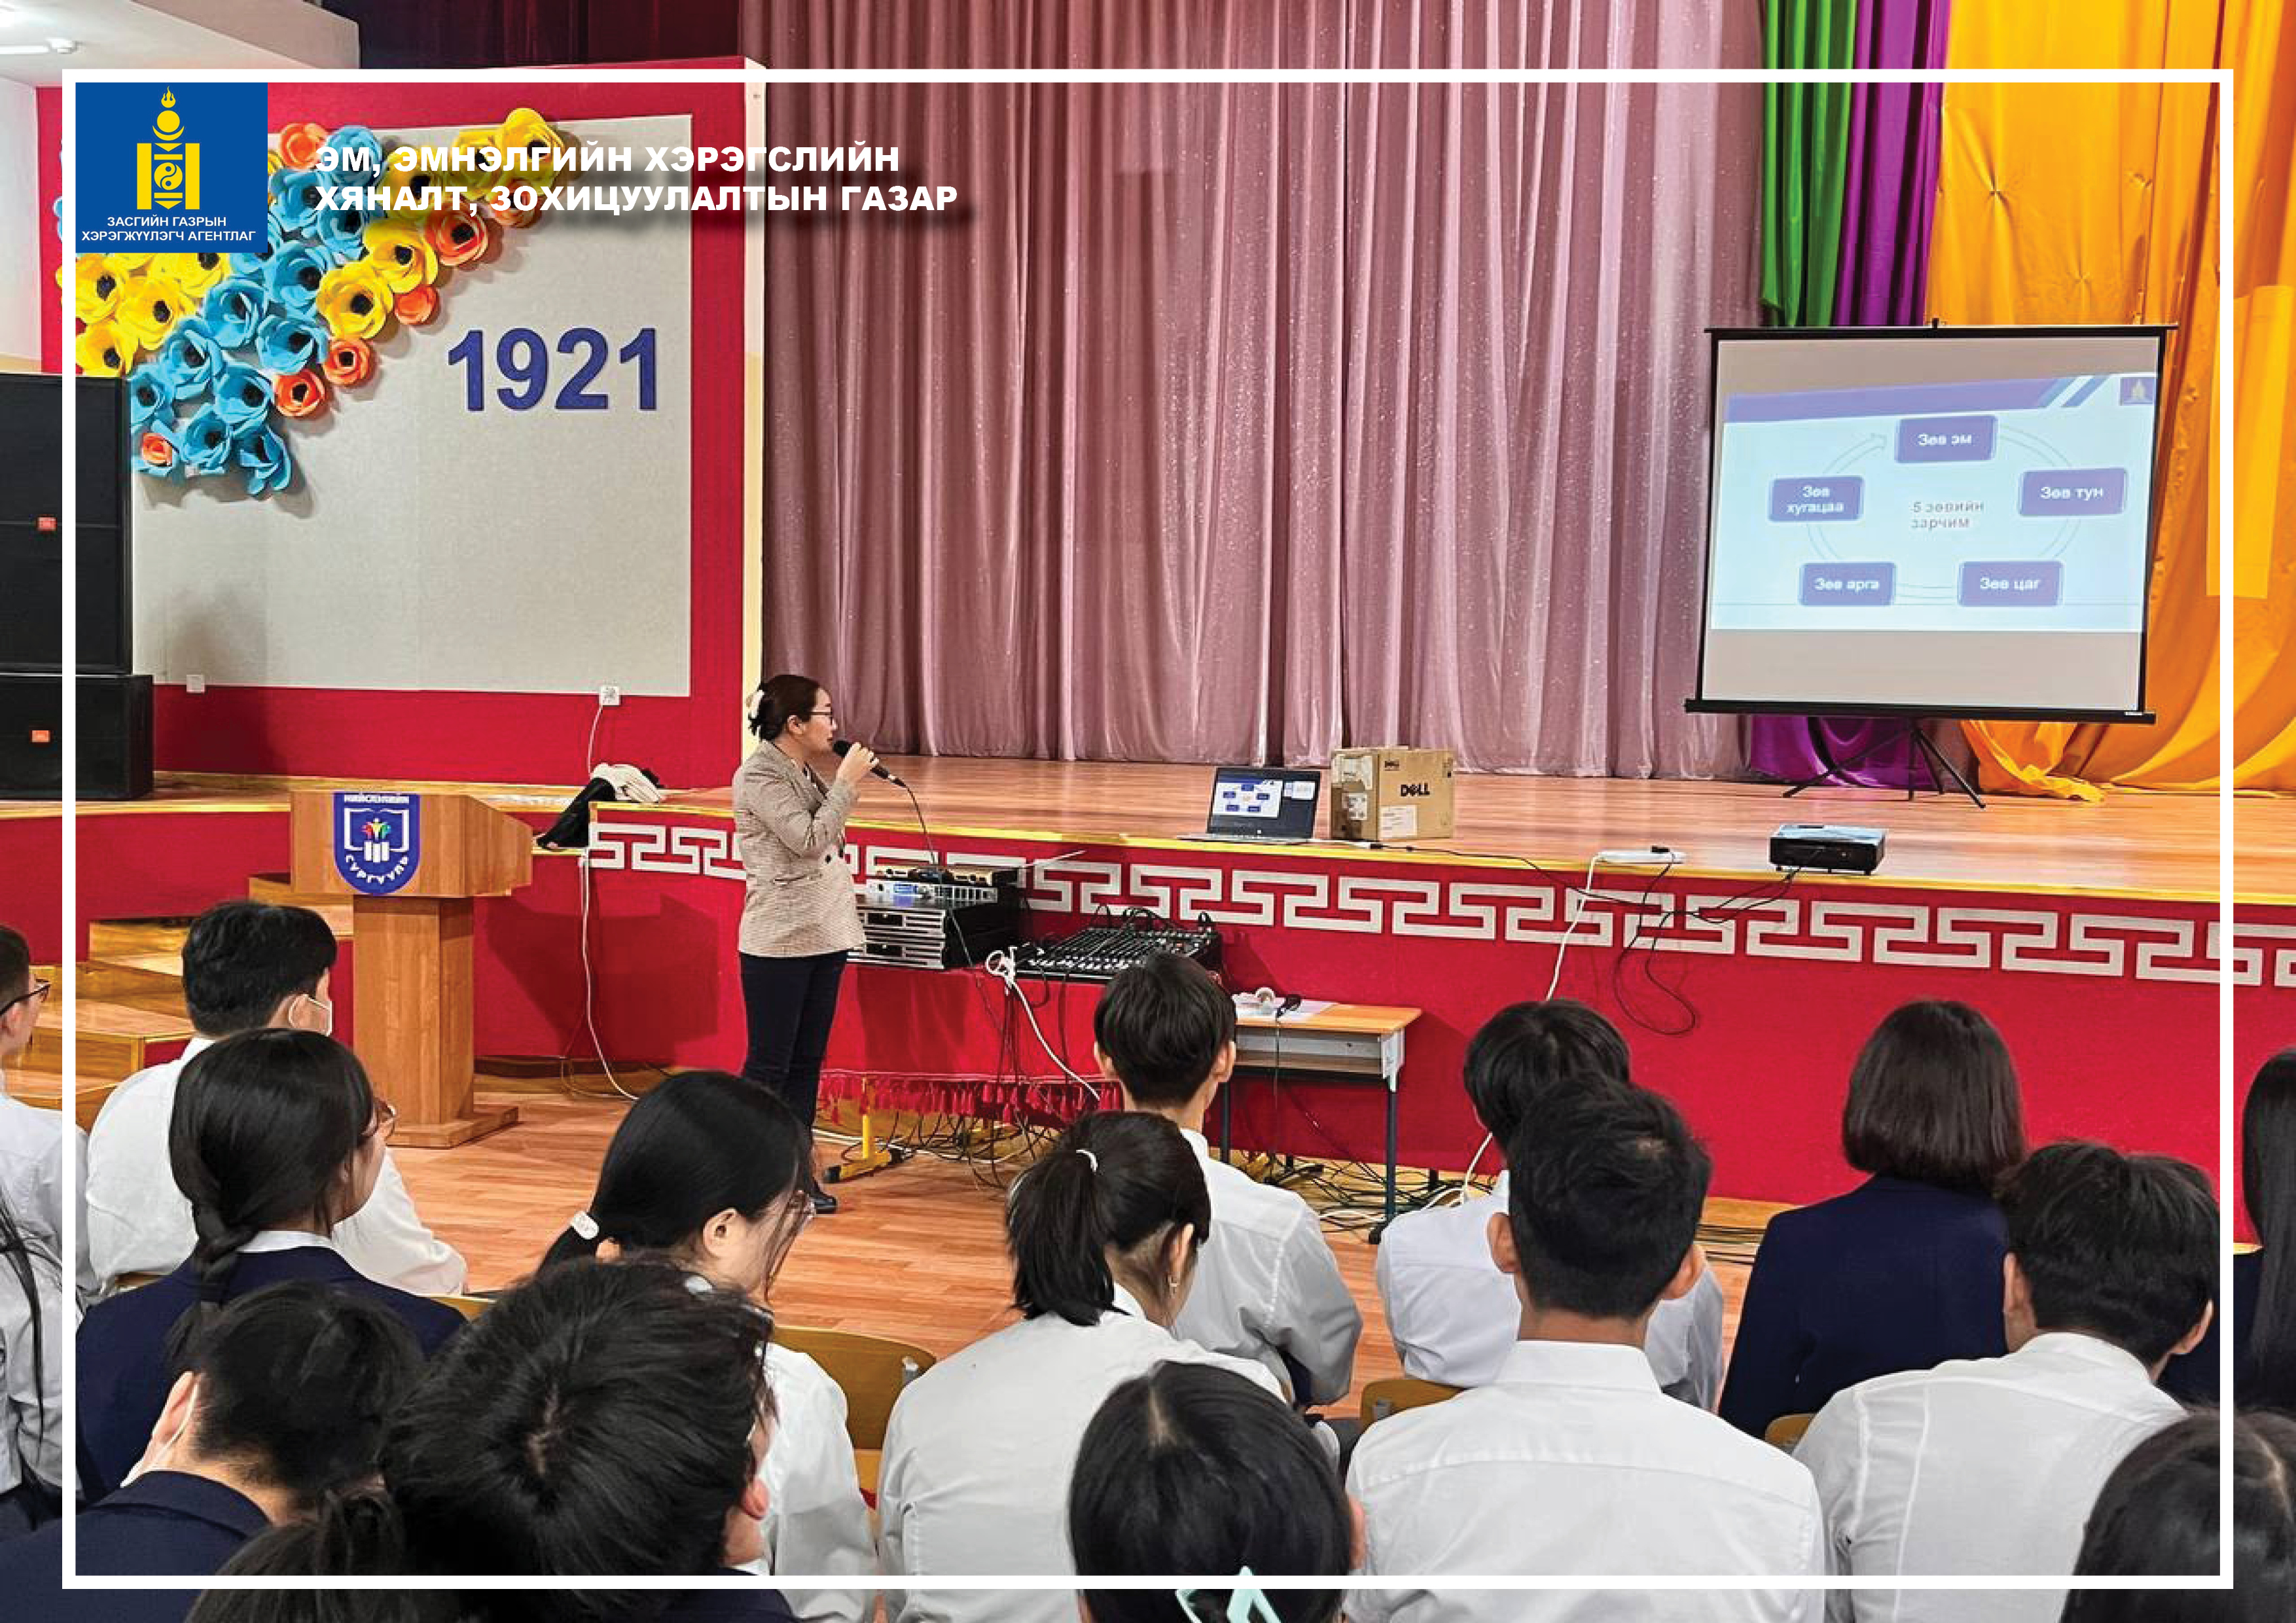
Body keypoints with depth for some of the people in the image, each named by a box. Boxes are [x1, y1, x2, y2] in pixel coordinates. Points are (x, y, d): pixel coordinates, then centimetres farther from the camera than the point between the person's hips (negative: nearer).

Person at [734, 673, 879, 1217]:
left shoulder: (807, 772, 11)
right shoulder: (758, 776, -14)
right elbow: (809, 841, -20)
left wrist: (837, 776, 8)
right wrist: (846, 782, -15)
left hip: (825, 935, 8)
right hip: (779, 942, -8)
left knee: (807, 1060, 12)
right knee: (769, 1064, -1)